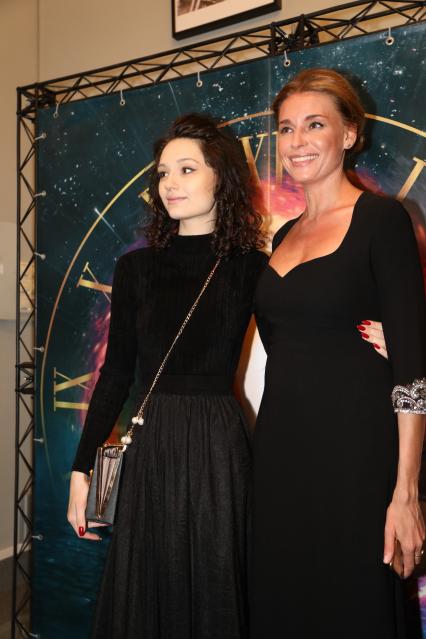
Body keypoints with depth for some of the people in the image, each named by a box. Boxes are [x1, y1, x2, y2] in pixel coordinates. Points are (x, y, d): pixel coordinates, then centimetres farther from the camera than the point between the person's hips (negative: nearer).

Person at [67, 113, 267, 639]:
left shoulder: (252, 268, 0)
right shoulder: (135, 268, 5)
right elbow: (116, 373, 5)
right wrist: (81, 468, 4)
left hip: (219, 445, -2)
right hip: (150, 444, 2)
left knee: (214, 592, 10)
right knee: (147, 593, 13)